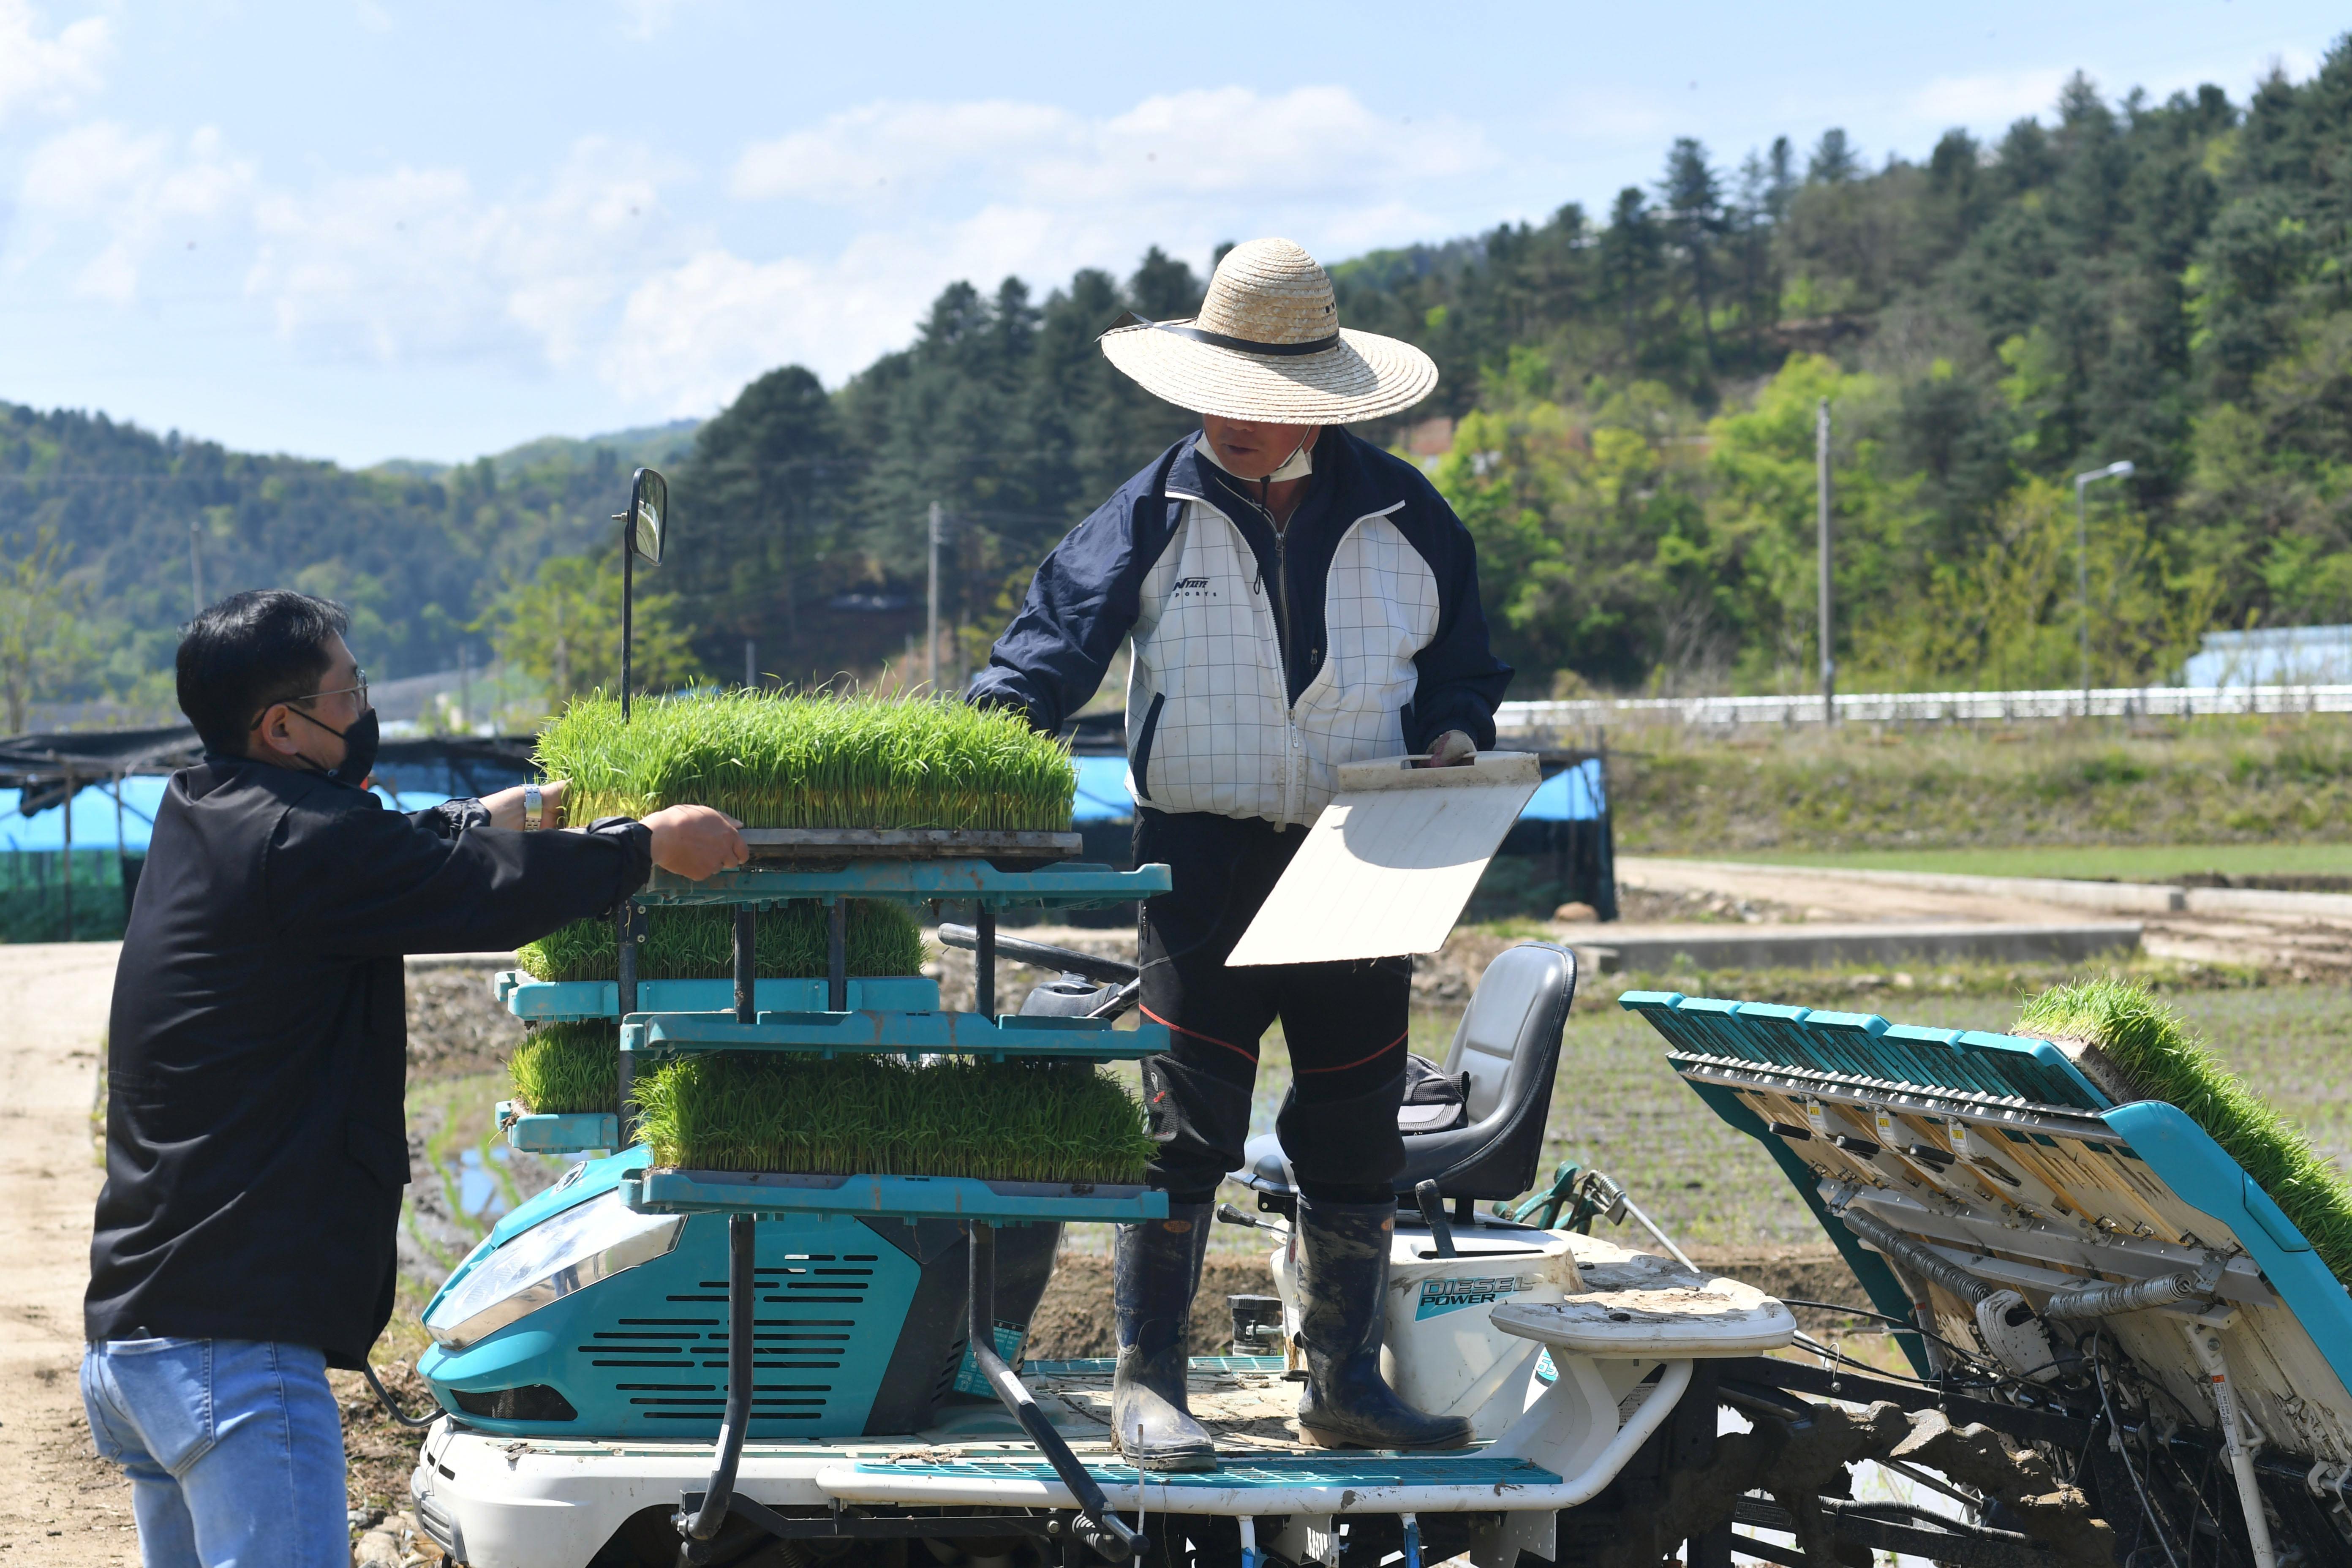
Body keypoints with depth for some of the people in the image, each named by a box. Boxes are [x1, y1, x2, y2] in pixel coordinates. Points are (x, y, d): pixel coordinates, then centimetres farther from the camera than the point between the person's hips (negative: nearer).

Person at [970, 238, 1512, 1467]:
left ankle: (1343, 1380, 21)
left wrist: (1454, 735, -5)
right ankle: (1147, 1384, 0)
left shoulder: (1403, 518, 5)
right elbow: (1060, 630, -7)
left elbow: (1460, 659, 15)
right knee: (1185, 1123, -7)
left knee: (1355, 1132, 8)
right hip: (1203, 857, -3)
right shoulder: (1157, 512, -1)